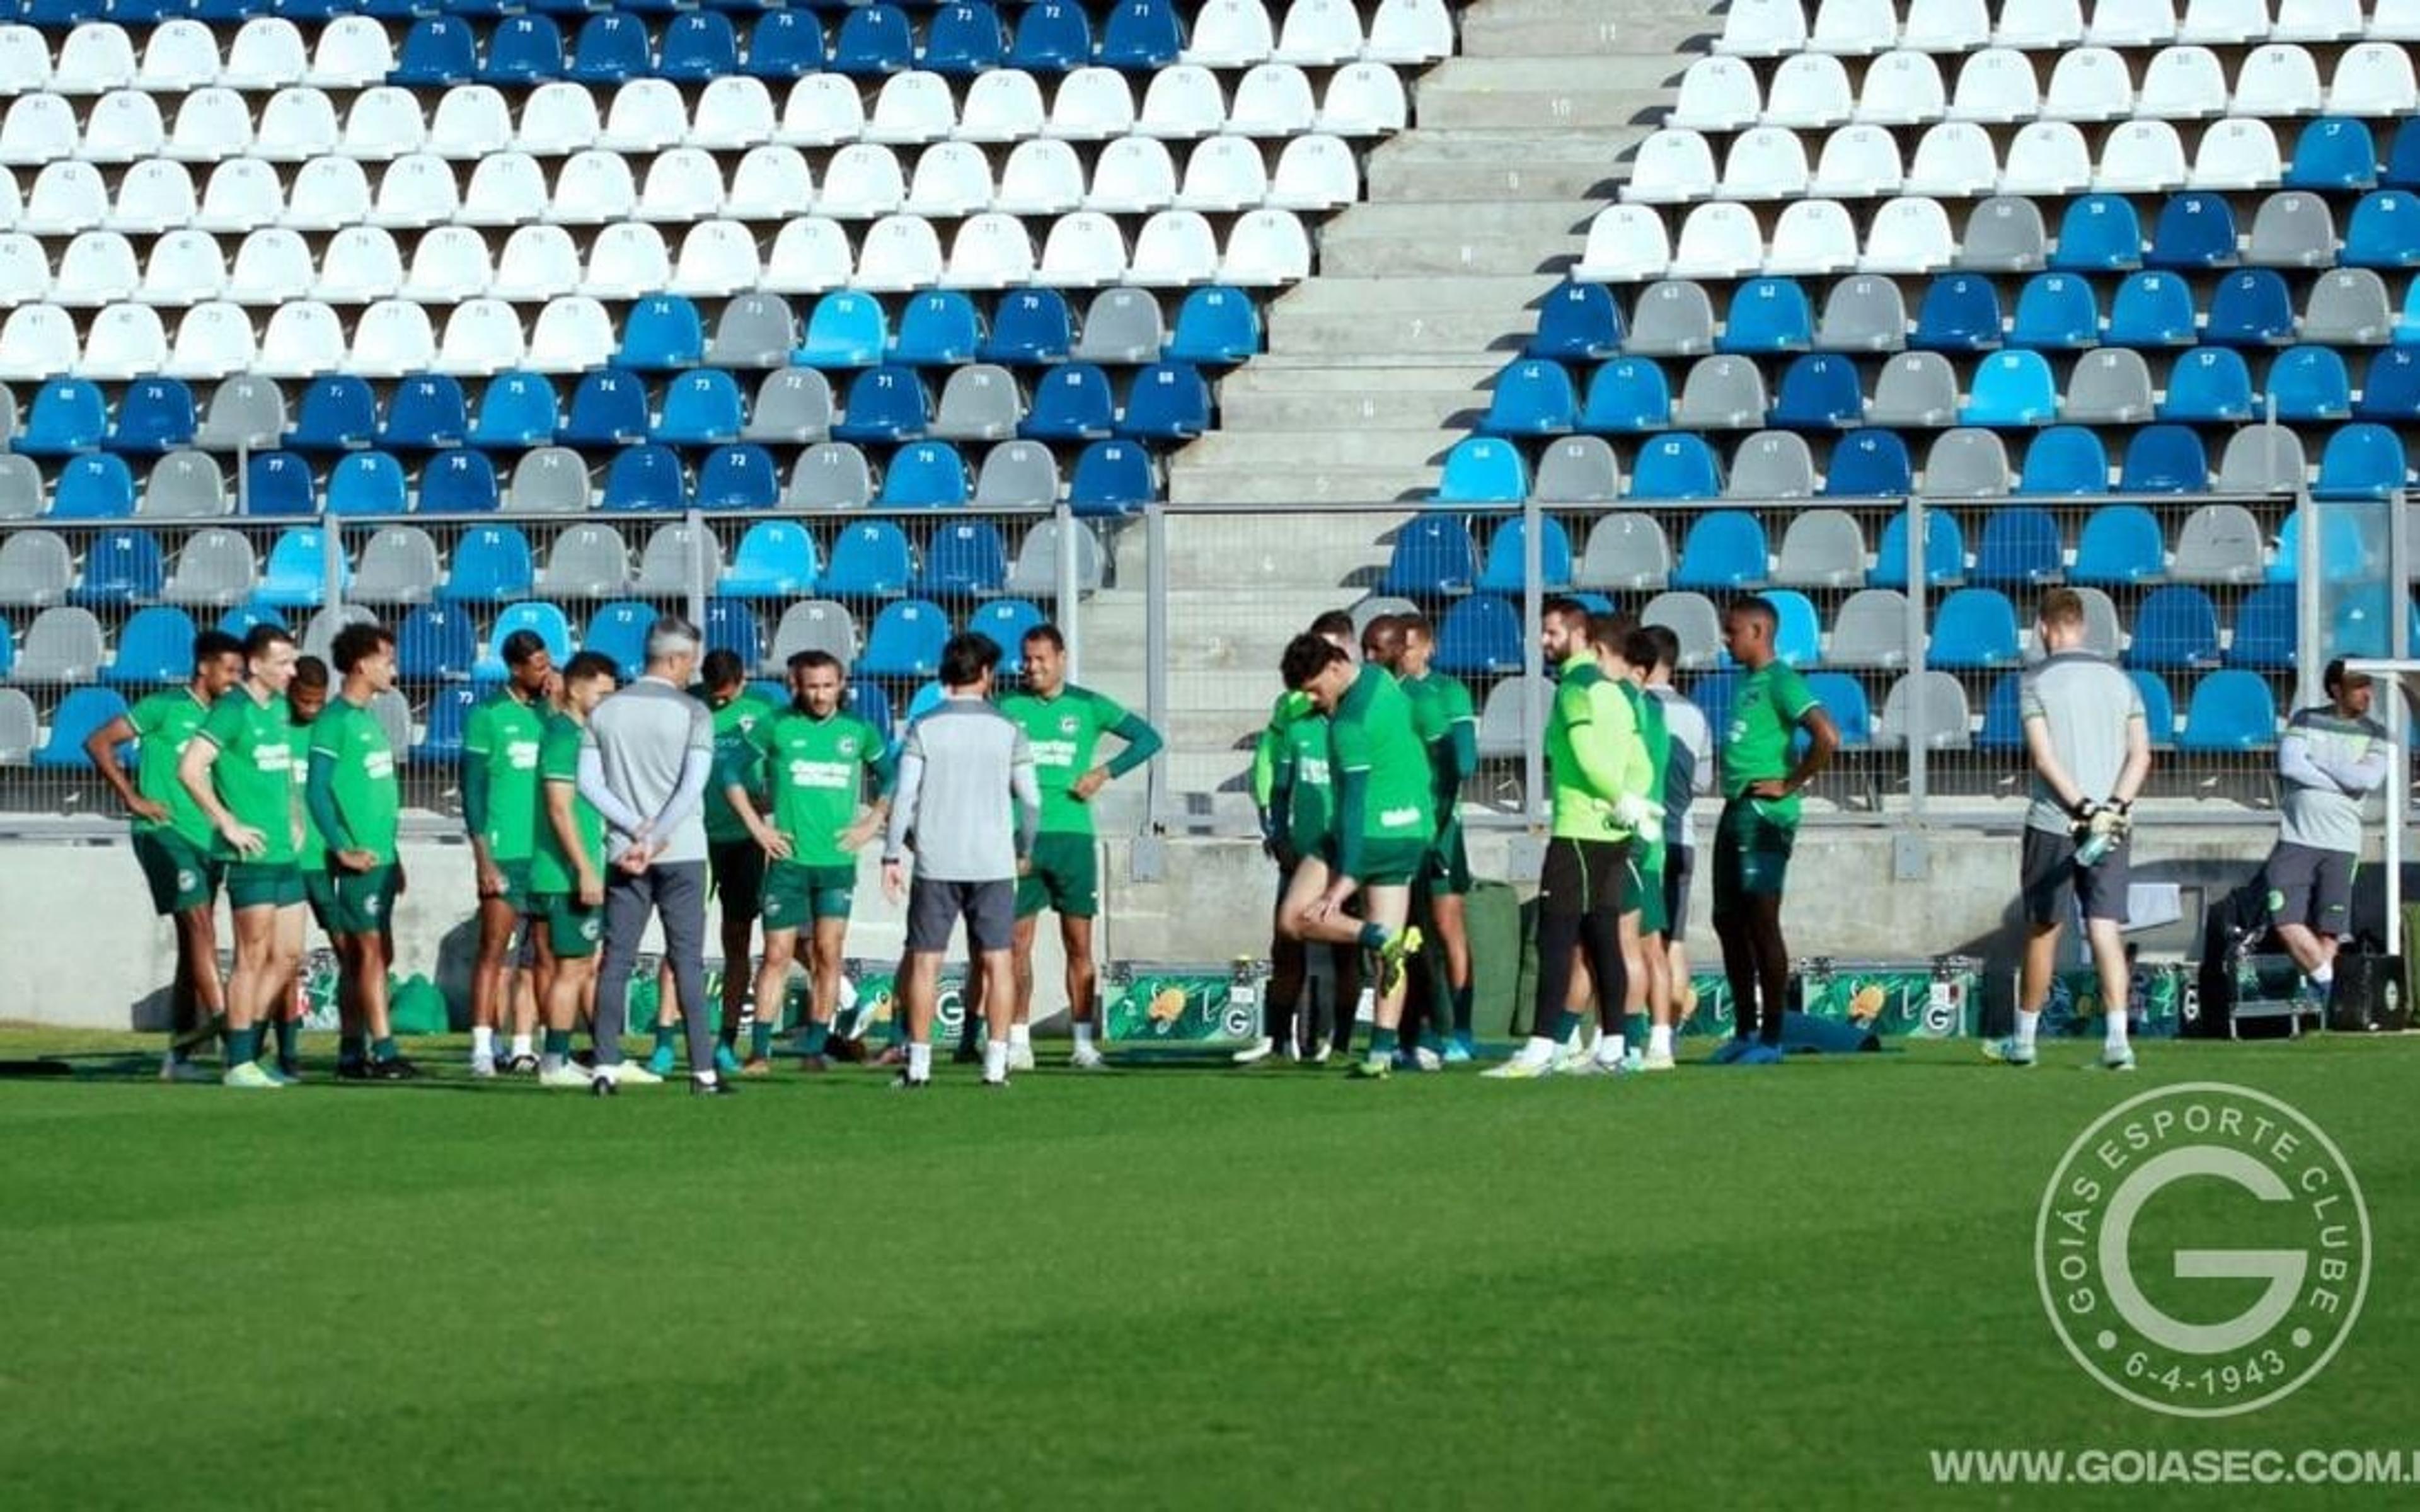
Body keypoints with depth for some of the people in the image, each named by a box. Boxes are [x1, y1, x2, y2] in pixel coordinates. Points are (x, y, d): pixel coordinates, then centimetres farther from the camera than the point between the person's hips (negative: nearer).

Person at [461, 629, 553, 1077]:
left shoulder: (551, 715, 12)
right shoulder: (488, 716, -2)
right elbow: (472, 786, -4)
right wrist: (483, 856, -8)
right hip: (505, 851, -5)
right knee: (494, 949, -4)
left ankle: (523, 1047, 6)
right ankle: (482, 1047, -3)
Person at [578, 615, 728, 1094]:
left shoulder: (606, 712, 7)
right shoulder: (692, 713, -5)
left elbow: (589, 782, 0)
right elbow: (693, 786, -13)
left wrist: (636, 828, -4)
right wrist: (655, 839, -10)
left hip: (624, 852, 3)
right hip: (681, 853, -3)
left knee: (616, 960, 5)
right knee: (687, 961, 0)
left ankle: (607, 1064, -1)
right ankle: (703, 1071, -2)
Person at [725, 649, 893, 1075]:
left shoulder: (858, 731, 5)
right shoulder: (776, 727, -1)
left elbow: (890, 778, 19)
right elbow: (731, 771, 4)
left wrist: (873, 823, 7)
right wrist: (755, 826, -1)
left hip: (838, 860, 2)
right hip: (788, 859, -2)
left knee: (828, 954, -3)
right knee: (778, 955, -1)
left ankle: (815, 1047, 4)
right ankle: (759, 1050, 2)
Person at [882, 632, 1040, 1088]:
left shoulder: (924, 730, 0)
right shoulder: (1008, 731, 2)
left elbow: (905, 797, -6)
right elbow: (1031, 801, 4)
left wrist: (893, 855, -1)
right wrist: (1024, 851, 19)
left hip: (936, 863, 0)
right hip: (993, 863, 0)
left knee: (925, 962, 4)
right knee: (997, 962, 4)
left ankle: (919, 1062, 2)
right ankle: (996, 1063, -2)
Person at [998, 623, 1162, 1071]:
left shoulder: (1087, 707, 5)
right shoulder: (1009, 708, 7)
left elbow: (1148, 739, 6)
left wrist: (1105, 773, -4)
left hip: (1073, 836, 0)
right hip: (1022, 838, 0)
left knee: (1079, 944, 1)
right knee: (1018, 942, -2)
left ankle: (1083, 1042, 4)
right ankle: (1019, 1041, 3)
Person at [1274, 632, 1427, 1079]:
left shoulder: (1350, 723, -18)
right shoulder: (1381, 680, 7)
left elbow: (1355, 802, -22)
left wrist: (1347, 877, -23)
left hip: (1370, 833, -9)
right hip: (1413, 828, 9)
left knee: (1295, 918, -1)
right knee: (1389, 956, 8)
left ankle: (1382, 940, -18)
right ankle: (1382, 1051, 2)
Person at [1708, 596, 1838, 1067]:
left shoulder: (1780, 682, -12)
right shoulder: (1748, 681, 16)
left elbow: (1827, 737, -23)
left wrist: (1791, 785, -15)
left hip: (1764, 817, -10)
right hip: (1736, 812, 10)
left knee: (1761, 922, -7)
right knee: (1728, 921, 11)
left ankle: (1771, 1039, -3)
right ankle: (1745, 1031, 18)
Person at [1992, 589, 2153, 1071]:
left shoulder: (2037, 680, -4)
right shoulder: (2119, 679, 8)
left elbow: (2044, 757, -13)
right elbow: (2141, 754, 0)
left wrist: (2084, 809, -15)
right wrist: (2114, 807, -9)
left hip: (2053, 821, -3)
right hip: (2114, 828, 3)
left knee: (2042, 931, 9)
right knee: (2106, 931, -2)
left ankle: (2024, 1039, 20)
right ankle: (2117, 1039, -16)